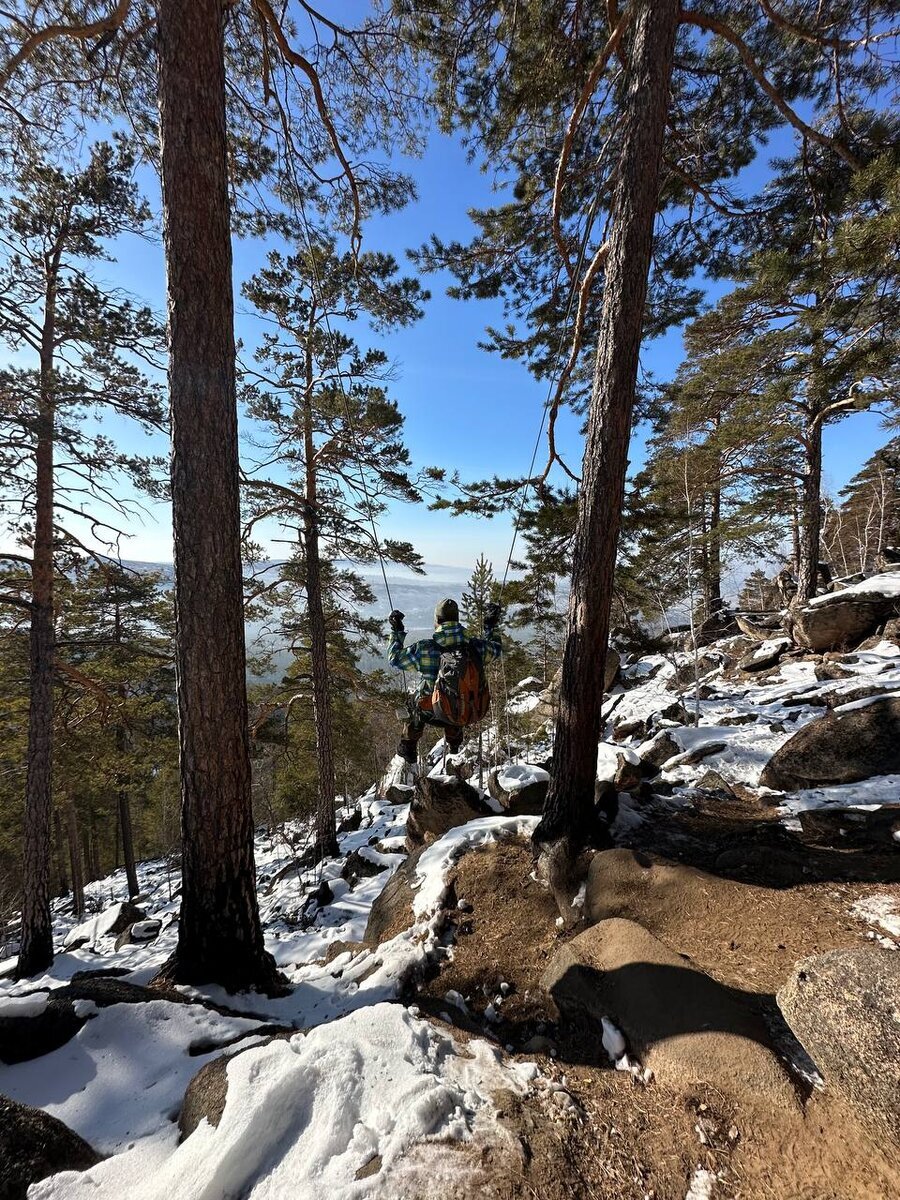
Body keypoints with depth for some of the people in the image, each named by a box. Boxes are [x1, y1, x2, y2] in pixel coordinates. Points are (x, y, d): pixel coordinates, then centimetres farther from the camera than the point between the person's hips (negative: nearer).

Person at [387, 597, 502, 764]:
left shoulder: (423, 648, -23)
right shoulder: (475, 646, -17)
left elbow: (395, 659, -5)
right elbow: (496, 649, 7)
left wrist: (396, 632, 7)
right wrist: (491, 626, 21)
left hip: (430, 713, -2)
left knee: (414, 702, 31)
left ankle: (408, 748, 42)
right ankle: (454, 745, 54)